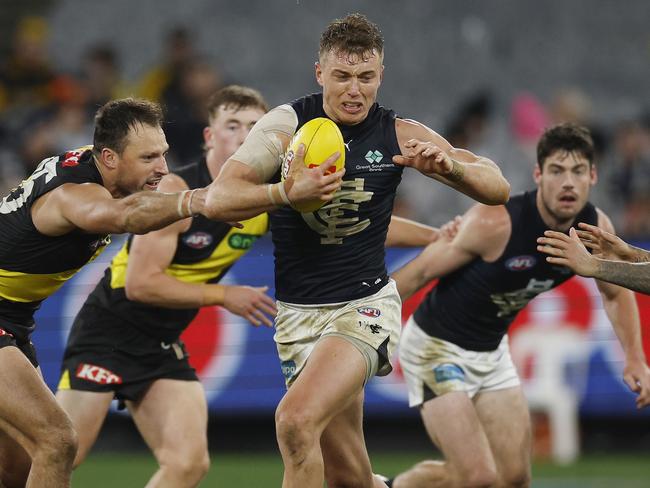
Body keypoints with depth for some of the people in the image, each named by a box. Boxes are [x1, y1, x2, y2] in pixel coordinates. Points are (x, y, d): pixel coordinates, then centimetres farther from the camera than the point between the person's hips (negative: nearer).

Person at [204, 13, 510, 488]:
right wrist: (289, 193, -35)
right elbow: (219, 199, -17)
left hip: (365, 304, -2)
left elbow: (497, 188, 0)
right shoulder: (287, 124, -5)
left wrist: (449, 166, -22)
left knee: (296, 420, -27)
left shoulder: (399, 135, -2)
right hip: (298, 312, 2)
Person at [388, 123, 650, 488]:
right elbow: (421, 272, -18)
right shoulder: (496, 223, -29)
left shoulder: (596, 229, -10)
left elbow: (616, 293, 11)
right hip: (437, 347, -7)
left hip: (492, 349, 7)